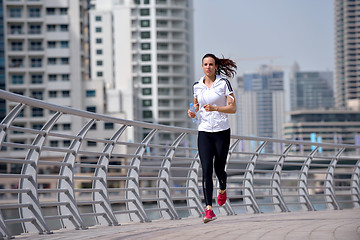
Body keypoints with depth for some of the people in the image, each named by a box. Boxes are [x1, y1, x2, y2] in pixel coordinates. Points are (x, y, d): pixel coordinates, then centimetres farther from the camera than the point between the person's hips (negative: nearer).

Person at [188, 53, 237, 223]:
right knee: (206, 170, -12)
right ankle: (209, 209, -17)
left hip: (222, 131, -2)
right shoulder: (197, 86, 7)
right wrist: (193, 113, -1)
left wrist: (215, 108, -22)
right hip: (204, 132, 2)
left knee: (219, 169, 6)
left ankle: (223, 189, 43)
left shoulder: (224, 83, -3)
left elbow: (233, 108, -7)